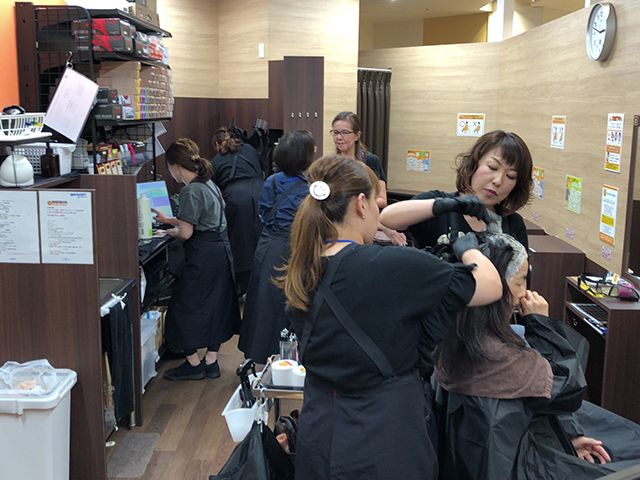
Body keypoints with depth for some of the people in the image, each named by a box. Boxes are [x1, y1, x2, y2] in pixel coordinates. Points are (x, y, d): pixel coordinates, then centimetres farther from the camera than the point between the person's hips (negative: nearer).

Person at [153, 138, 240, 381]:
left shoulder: (190, 191, -18)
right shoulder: (208, 183, 11)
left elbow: (186, 232, -16)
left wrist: (170, 231, 4)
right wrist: (169, 220, 27)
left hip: (203, 256, -10)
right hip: (221, 250, 10)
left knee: (185, 309, 5)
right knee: (215, 306, 14)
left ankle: (193, 364, 15)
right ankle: (211, 362, 23)